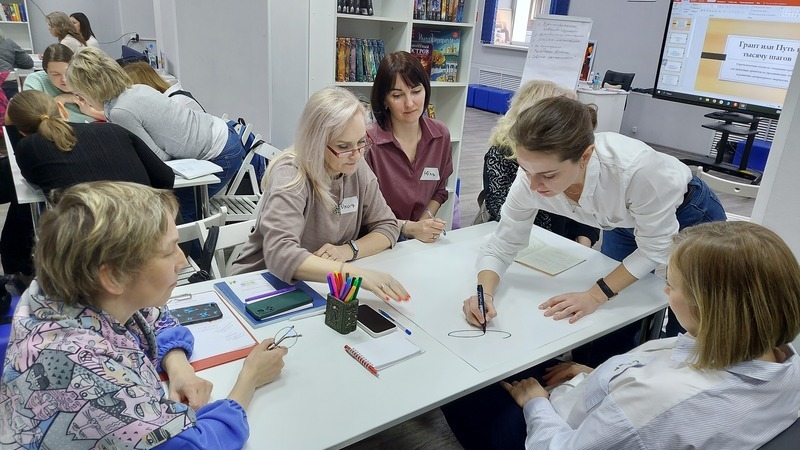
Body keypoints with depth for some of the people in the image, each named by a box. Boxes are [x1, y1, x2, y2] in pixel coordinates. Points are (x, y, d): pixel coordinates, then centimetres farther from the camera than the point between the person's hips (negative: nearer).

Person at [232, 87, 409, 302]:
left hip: (320, 285, 5)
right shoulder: (290, 176, -21)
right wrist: (356, 273, -46)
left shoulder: (358, 171, -3)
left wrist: (348, 250, -16)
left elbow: (388, 226, 3)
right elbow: (280, 254, -35)